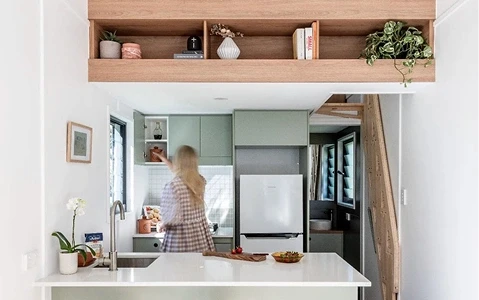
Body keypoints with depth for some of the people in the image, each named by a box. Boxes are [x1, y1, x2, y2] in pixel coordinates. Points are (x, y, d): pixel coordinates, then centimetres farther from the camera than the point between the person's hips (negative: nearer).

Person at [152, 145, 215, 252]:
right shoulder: (200, 181, 3)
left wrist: (162, 224, 4)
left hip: (180, 239, -5)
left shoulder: (172, 186, -16)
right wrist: (165, 160, 36)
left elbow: (173, 217, -18)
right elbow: (182, 175, 24)